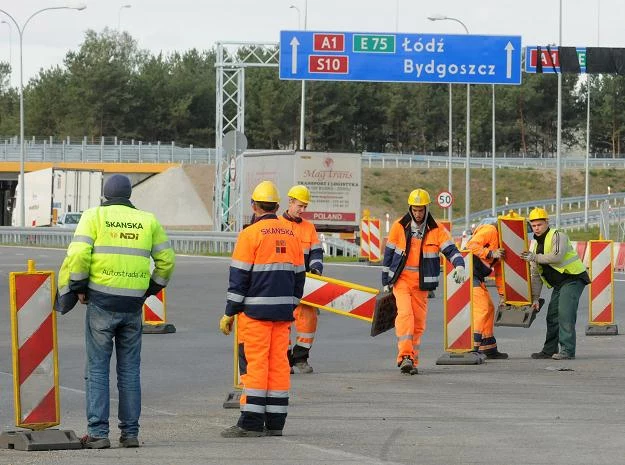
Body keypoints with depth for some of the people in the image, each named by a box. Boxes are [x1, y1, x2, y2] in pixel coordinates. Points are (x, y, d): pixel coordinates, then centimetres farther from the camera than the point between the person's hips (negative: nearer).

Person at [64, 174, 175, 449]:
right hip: (133, 303, 3)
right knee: (129, 370, 10)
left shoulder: (94, 216, 0)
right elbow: (166, 259, 10)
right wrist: (151, 289, 19)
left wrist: (79, 288, 1)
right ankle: (130, 432, 8)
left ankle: (98, 433, -5)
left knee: (97, 367, 1)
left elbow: (78, 254, -11)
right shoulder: (147, 220, 10)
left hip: (101, 301, -3)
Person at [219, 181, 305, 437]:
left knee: (254, 363, -5)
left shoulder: (251, 234, -8)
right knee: (279, 363, 7)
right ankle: (275, 422, 8)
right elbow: (299, 276, 16)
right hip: (282, 312, 6)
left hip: (255, 311, -6)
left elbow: (239, 277, -10)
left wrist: (229, 313, -5)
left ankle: (251, 423, -6)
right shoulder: (291, 236, 11)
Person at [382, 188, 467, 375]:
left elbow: (451, 250, -8)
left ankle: (412, 361, 16)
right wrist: (385, 282, 9)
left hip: (421, 283, 2)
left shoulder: (436, 231, 1)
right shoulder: (399, 227, 0)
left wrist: (459, 266, -29)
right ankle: (405, 356, -28)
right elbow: (388, 254, 8)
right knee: (405, 314, -20)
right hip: (401, 280, -2)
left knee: (418, 322, 6)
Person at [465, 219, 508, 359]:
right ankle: (473, 346, -20)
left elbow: (499, 272, 22)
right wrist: (491, 254, -24)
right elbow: (472, 245, -23)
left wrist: (502, 294, 18)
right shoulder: (490, 231, -9)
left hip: (478, 278, 10)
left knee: (489, 309, 15)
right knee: (482, 308, -16)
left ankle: (489, 349, 22)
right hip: (469, 272, -10)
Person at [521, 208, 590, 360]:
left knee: (565, 314, -18)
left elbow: (557, 256, -29)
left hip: (573, 278, -9)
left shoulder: (557, 236, -10)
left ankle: (567, 350, -20)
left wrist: (535, 257, -27)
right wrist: (535, 298, 5)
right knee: (552, 316, 10)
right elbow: (535, 274, 11)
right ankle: (550, 350, 19)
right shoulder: (535, 244, 13)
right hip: (558, 283, 9)